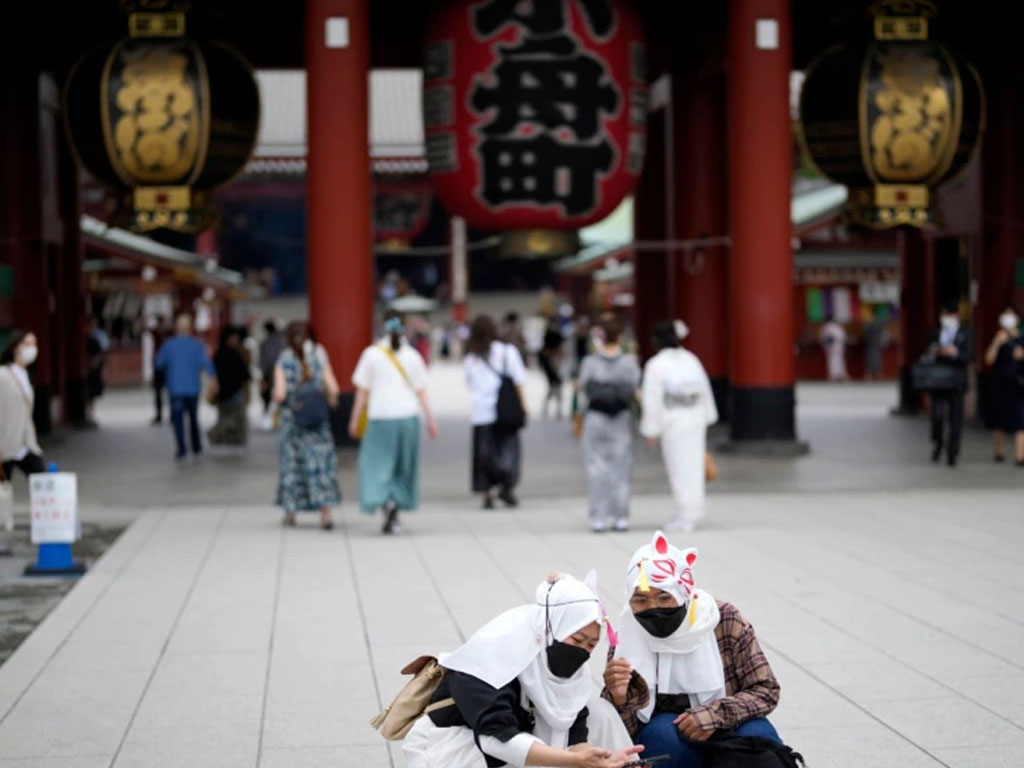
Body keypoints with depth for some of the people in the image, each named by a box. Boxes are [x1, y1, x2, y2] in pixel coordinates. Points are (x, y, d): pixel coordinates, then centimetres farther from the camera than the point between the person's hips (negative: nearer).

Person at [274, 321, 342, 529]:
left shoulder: (283, 361, -5)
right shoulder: (319, 356, 0)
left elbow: (280, 394, -12)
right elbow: (333, 389, -4)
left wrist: (278, 400, 10)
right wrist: (330, 402, 16)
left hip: (292, 418, -1)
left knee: (291, 462, 11)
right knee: (320, 460, 3)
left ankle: (290, 513, 18)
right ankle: (325, 514, -5)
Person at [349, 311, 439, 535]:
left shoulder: (372, 354, -3)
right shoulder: (412, 355, 3)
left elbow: (363, 391, -1)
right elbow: (421, 391, 2)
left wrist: (355, 418, 7)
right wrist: (431, 419, 7)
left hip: (380, 417, -3)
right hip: (408, 415, 3)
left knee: (377, 462, 3)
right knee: (403, 464, 13)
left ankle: (386, 502, -24)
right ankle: (393, 518, 14)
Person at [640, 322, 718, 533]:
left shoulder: (656, 365, -12)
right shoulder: (691, 359, 7)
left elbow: (652, 399, -12)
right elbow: (705, 390, 13)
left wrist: (651, 430, -6)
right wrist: (706, 416, 24)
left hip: (673, 421, -6)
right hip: (696, 418, 6)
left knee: (679, 468, 0)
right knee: (694, 465, 11)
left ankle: (685, 517, 2)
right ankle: (695, 512, 17)